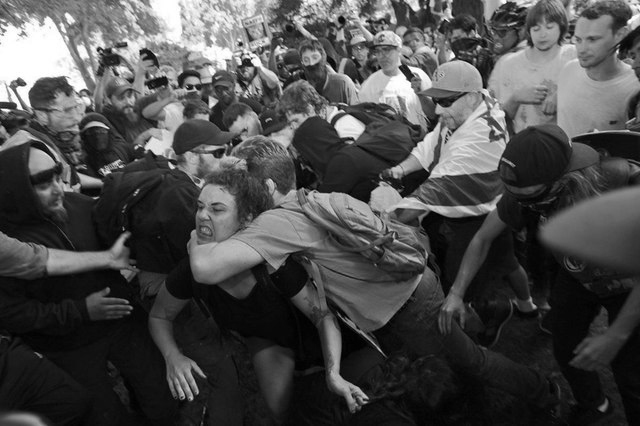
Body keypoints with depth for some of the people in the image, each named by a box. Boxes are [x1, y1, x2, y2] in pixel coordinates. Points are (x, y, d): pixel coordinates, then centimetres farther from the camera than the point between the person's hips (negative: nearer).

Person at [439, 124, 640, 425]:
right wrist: (455, 294, -16)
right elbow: (482, 238, -14)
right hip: (577, 276, 4)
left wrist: (615, 338, -30)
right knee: (566, 351, 15)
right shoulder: (525, 190, -29)